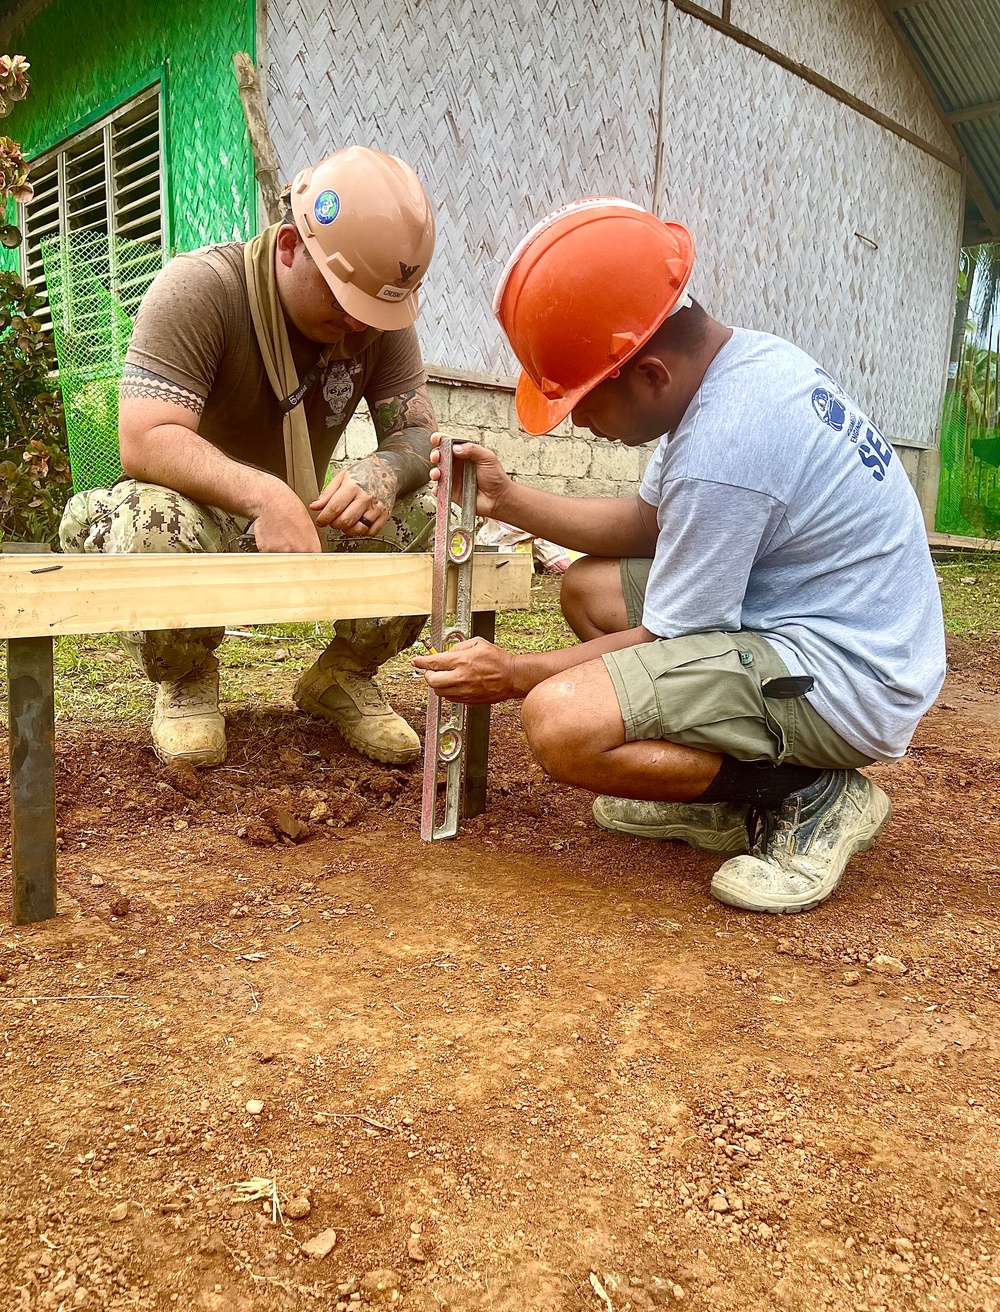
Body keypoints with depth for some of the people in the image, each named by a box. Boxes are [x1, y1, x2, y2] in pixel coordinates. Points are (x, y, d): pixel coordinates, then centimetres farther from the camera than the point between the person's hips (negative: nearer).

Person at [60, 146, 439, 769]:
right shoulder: (198, 287, -20)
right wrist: (263, 495, -47)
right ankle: (185, 683, -5)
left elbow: (418, 432, -9)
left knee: (436, 515, -21)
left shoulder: (383, 311, -6)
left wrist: (383, 472, -34)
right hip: (203, 517, -3)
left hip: (306, 527, 4)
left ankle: (342, 676, 4)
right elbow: (145, 442, -30)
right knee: (155, 518, -38)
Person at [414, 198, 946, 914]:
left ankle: (812, 800, -6)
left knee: (560, 720, -27)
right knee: (589, 586, 13)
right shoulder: (741, 356, 4)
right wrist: (508, 500, 7)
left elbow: (666, 640, -15)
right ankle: (730, 799, 9)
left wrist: (515, 675, -4)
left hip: (845, 681, -11)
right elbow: (648, 522, 15)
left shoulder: (722, 450, -26)